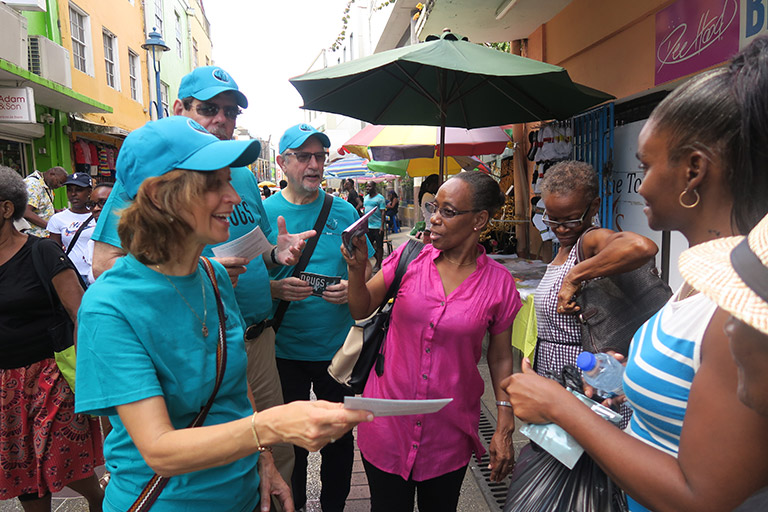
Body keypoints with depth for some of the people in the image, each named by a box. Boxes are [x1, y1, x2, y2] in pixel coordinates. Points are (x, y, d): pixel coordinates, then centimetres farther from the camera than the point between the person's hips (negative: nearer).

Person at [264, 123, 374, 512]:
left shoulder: (344, 212, 0)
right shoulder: (264, 212, -4)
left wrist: (350, 287, -17)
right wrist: (277, 289, -22)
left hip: (338, 347, 1)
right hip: (285, 348, -1)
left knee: (339, 435, 16)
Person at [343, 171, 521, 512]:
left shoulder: (498, 282, -7)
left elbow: (500, 358, 1)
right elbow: (361, 310, 1)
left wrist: (505, 427, -3)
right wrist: (357, 268, -16)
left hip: (450, 431, 0)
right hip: (389, 423, 1)